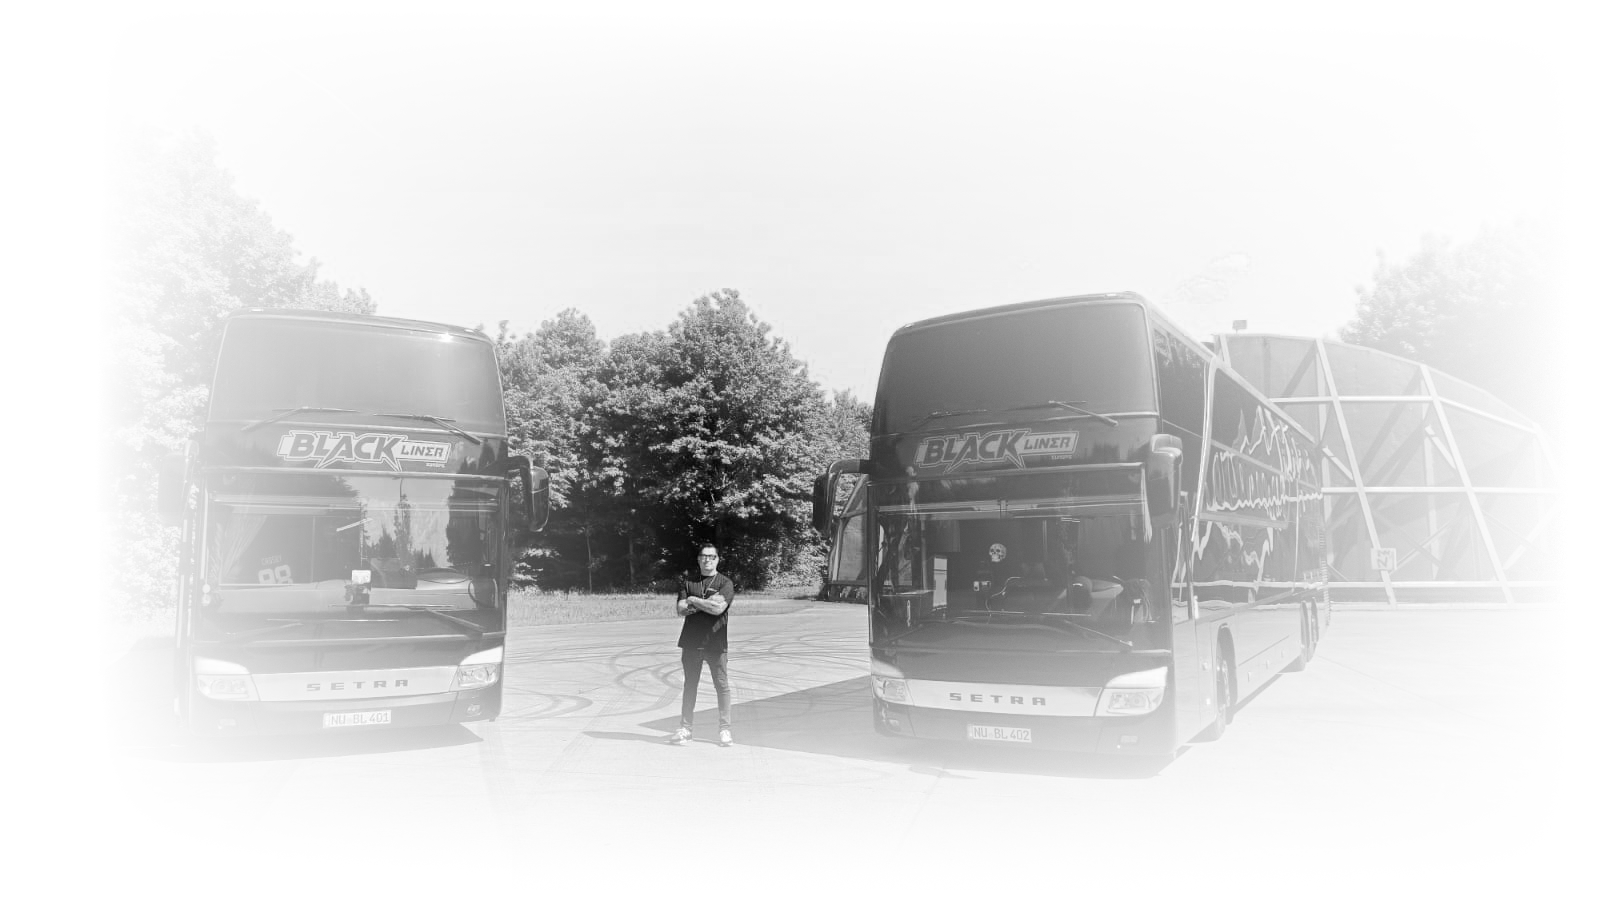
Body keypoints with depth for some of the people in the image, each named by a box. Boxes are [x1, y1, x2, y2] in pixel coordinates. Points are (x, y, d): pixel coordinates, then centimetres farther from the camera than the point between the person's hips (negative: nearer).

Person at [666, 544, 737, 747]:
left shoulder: (725, 582, 2)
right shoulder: (687, 582, 11)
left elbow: (718, 608, -14)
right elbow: (681, 610, -2)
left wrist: (693, 600, -6)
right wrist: (706, 603, -11)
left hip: (716, 643, -2)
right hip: (691, 643, 3)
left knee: (722, 685, -1)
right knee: (690, 685, 8)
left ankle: (725, 729, 6)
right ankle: (685, 728, 15)